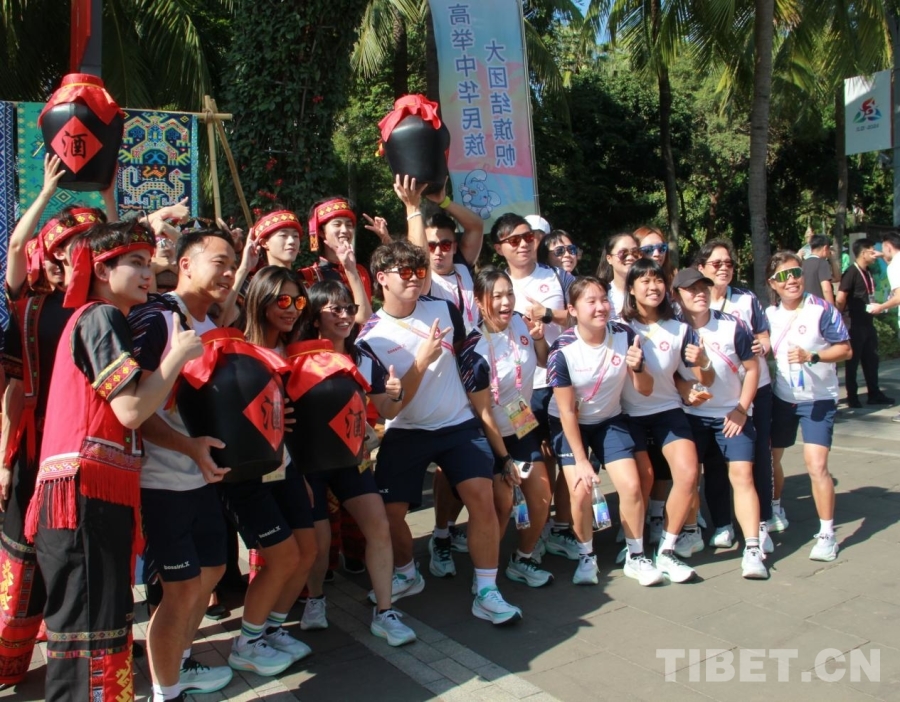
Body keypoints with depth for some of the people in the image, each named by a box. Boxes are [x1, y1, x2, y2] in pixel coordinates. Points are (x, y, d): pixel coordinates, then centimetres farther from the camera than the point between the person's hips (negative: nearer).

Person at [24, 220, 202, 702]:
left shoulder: (94, 320, 25)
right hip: (86, 495, -10)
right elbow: (132, 409, -16)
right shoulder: (100, 317, -6)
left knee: (105, 625, 16)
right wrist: (179, 353, -5)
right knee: (92, 635, -9)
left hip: (99, 495, 10)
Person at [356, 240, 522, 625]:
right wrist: (422, 360, -25)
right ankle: (406, 575, 29)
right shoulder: (370, 338, -12)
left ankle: (486, 592, -3)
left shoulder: (443, 309, -3)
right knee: (390, 511, -2)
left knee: (481, 497, -14)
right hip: (406, 433, -1)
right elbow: (388, 408, -16)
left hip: (459, 424, 1)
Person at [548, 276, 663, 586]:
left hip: (609, 420, 3)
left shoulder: (625, 335, -16)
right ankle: (586, 557, 10)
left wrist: (637, 367, -33)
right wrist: (581, 460, -17)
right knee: (580, 490, -15)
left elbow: (646, 390, -11)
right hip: (570, 425, -3)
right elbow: (567, 411, -18)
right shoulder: (562, 350, -24)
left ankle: (636, 557, 12)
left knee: (632, 485, -9)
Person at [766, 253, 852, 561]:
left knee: (816, 465, -14)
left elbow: (846, 350, -12)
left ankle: (827, 533, 1)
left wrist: (811, 356, -25)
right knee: (770, 459, 14)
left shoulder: (822, 310, -14)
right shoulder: (768, 314, 2)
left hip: (819, 400, -5)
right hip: (781, 398, 5)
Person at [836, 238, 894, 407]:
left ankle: (874, 394, 23)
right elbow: (840, 298, -19)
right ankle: (852, 396, 10)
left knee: (871, 360, 14)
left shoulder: (868, 273, 10)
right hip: (855, 325, -8)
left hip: (868, 323, 8)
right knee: (853, 361, 2)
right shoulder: (852, 273, -14)